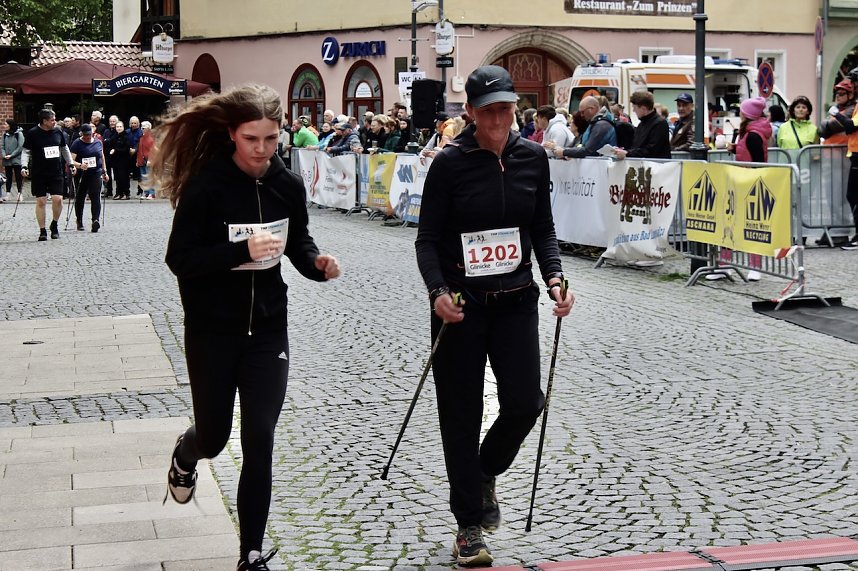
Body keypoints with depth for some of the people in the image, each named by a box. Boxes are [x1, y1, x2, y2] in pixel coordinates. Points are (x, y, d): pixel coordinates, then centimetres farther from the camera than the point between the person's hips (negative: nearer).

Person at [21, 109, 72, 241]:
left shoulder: (58, 132, 4)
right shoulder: (32, 133, -6)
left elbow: (64, 149, 18)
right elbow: (26, 151, -1)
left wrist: (70, 164, 20)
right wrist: (24, 166, -15)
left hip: (56, 173, 2)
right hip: (38, 174, -2)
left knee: (58, 199, -10)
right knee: (41, 201, -1)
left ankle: (54, 224, 15)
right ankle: (42, 231, 8)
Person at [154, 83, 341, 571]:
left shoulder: (288, 184, -3)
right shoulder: (206, 185, -15)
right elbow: (180, 259, -16)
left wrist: (318, 263, -11)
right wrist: (242, 250, -29)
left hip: (268, 329, 2)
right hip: (212, 331, -2)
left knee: (259, 443, 0)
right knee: (215, 435, 12)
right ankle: (187, 452, 52)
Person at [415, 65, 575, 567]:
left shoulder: (533, 157, 2)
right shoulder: (451, 162, -9)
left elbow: (543, 229, 9)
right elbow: (428, 238, -8)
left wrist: (554, 278, -8)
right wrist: (438, 290, -23)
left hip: (516, 301, 3)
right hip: (461, 303, -3)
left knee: (525, 403, 0)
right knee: (462, 414, 4)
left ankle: (485, 475, 32)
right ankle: (469, 526, 17)